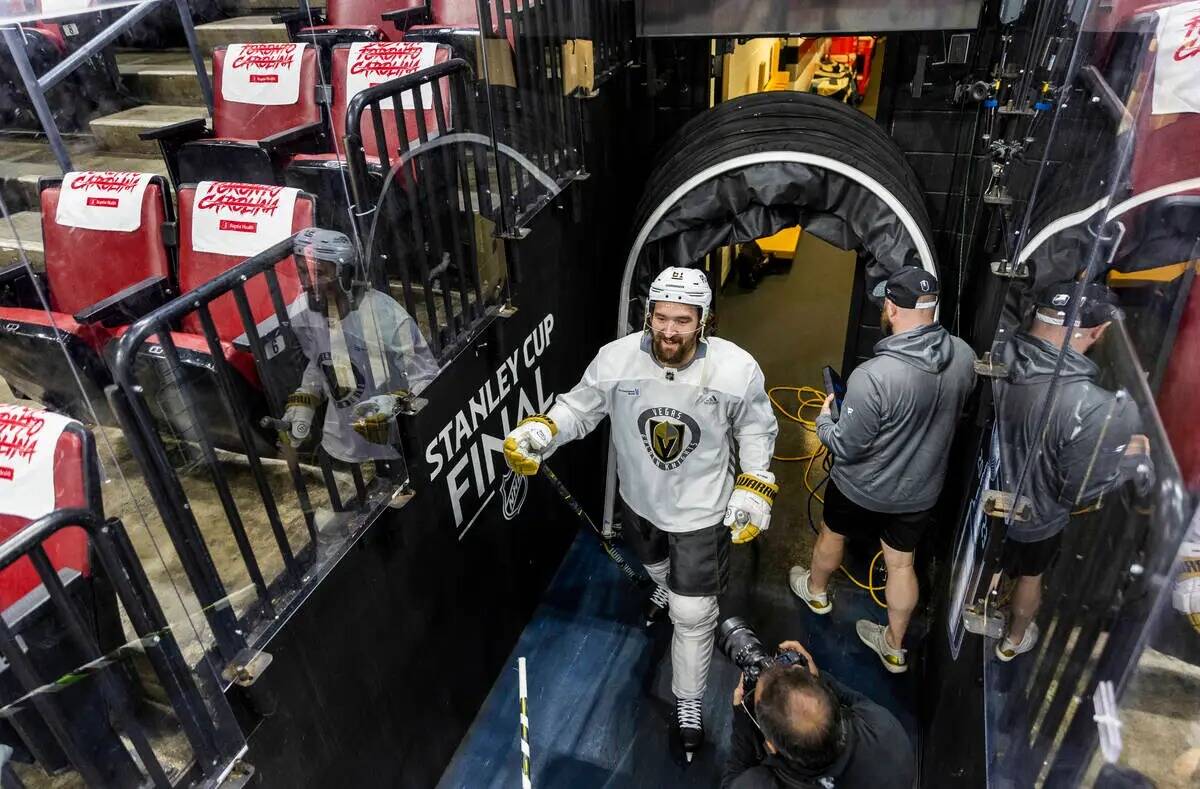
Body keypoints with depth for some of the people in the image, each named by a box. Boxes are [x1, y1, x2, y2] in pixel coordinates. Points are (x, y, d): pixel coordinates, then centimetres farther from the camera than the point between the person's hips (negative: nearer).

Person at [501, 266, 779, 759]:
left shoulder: (736, 369, -24)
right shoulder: (616, 360, -23)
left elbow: (756, 428, -5)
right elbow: (579, 408, -9)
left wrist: (755, 488, -9)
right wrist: (539, 432, -27)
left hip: (703, 510, -2)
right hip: (640, 500, 3)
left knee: (691, 614, 3)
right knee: (657, 569, 32)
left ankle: (688, 706, 29)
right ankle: (665, 591, 71)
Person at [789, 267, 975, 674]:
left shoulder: (873, 376, -35)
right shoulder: (963, 356, -14)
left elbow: (846, 447, -25)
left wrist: (824, 419, -6)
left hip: (863, 488, -4)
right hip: (922, 488, 5)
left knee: (832, 533, 25)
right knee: (901, 563, 21)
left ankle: (816, 591, 53)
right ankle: (894, 647, 39)